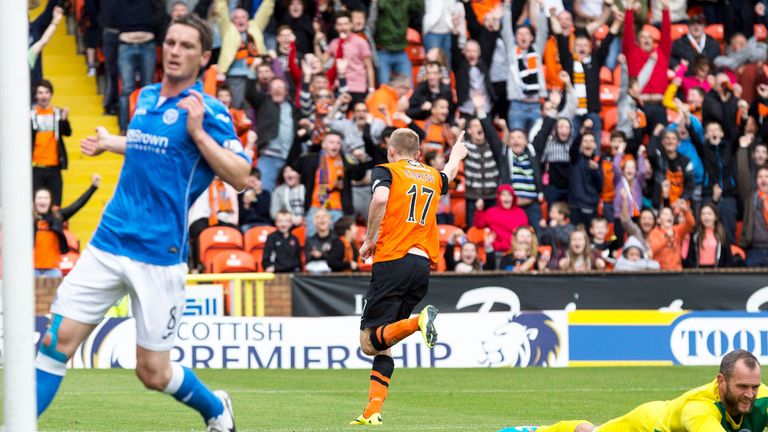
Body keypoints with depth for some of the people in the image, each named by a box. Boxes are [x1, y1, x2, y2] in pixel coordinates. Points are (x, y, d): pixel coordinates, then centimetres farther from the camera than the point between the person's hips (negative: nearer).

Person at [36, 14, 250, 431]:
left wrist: (198, 132, -21)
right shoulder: (146, 97, 13)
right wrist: (111, 143, 34)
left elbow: (239, 176, -15)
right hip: (108, 244, 5)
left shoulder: (208, 111, -6)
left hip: (159, 256, -5)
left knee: (153, 373, 1)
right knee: (57, 340, -5)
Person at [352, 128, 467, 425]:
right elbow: (448, 174, 44)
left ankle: (418, 321, -33)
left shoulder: (386, 170, 4)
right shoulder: (434, 176, 19)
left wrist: (369, 240, -6)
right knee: (383, 343, 12)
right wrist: (456, 155, 65)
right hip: (423, 264, 6)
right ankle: (373, 411, 2)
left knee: (369, 342, -9)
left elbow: (380, 199, -18)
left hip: (393, 261, -6)